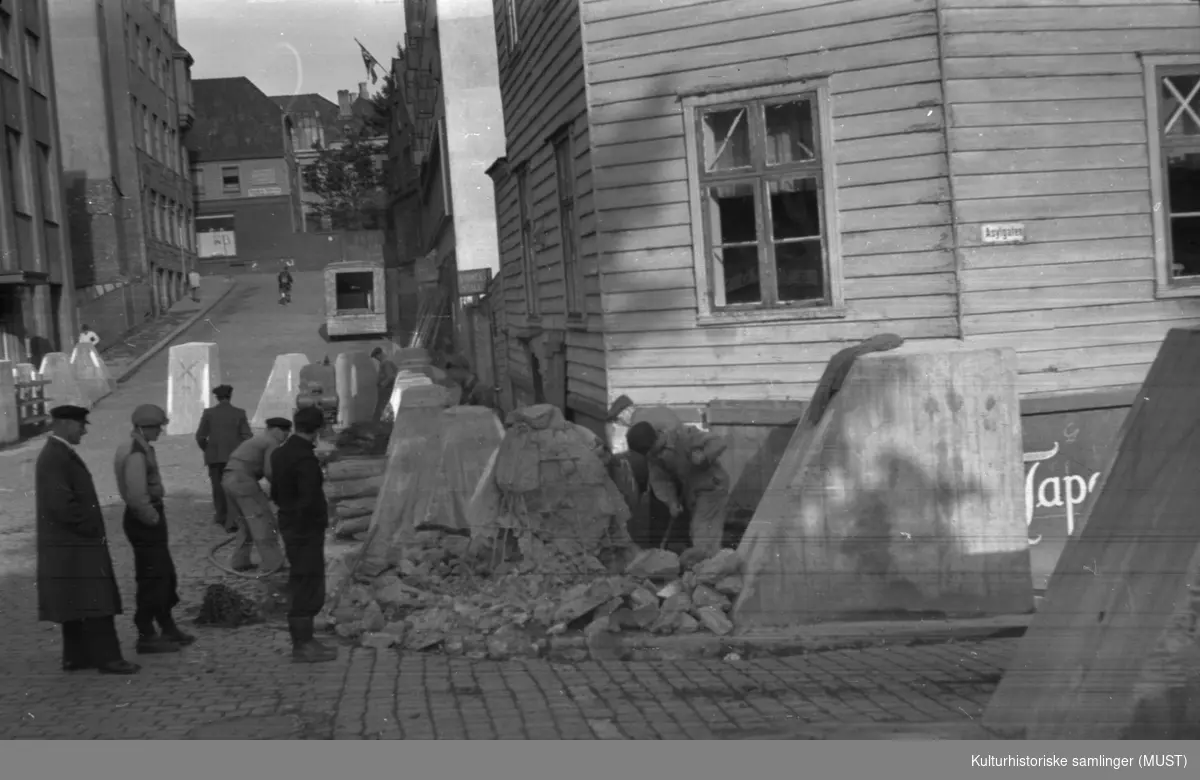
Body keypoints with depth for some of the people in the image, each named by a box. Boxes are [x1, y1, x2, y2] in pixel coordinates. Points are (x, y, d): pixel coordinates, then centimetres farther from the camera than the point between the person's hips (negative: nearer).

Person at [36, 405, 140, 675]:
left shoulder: (60, 454, 14)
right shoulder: (55, 458, -19)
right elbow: (62, 504, -25)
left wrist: (92, 528, 14)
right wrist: (91, 528, -15)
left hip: (72, 545, 10)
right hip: (72, 545, -10)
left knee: (77, 604, 14)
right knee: (95, 602, -7)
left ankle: (76, 656, 20)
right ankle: (106, 658, -4)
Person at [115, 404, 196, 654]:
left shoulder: (139, 448, 12)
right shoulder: (135, 454, -21)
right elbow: (137, 496, -27)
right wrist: (153, 519, -15)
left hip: (148, 520, 10)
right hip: (145, 522, -10)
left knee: (166, 575, 18)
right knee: (152, 579, -3)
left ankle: (168, 629, 29)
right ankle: (146, 637, 5)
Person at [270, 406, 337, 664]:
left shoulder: (280, 453, 9)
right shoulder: (305, 458, -20)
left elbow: (275, 492, 17)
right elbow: (310, 500, -25)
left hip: (289, 526, 9)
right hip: (307, 529, -9)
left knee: (300, 586, 17)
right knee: (309, 587, -3)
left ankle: (302, 640, 25)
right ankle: (303, 645, 1)